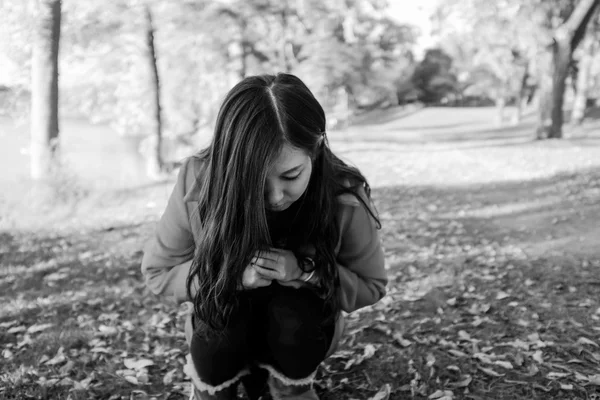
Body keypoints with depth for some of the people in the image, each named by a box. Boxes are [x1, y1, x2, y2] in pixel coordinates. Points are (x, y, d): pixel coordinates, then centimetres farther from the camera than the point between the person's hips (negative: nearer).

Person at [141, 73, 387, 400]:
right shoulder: (197, 185, -27)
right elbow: (156, 272, -13)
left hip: (301, 332, 0)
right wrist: (232, 273, -32)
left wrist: (306, 272, -32)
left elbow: (371, 286, -12)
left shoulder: (345, 199, -27)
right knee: (219, 310, -31)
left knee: (294, 307, -31)